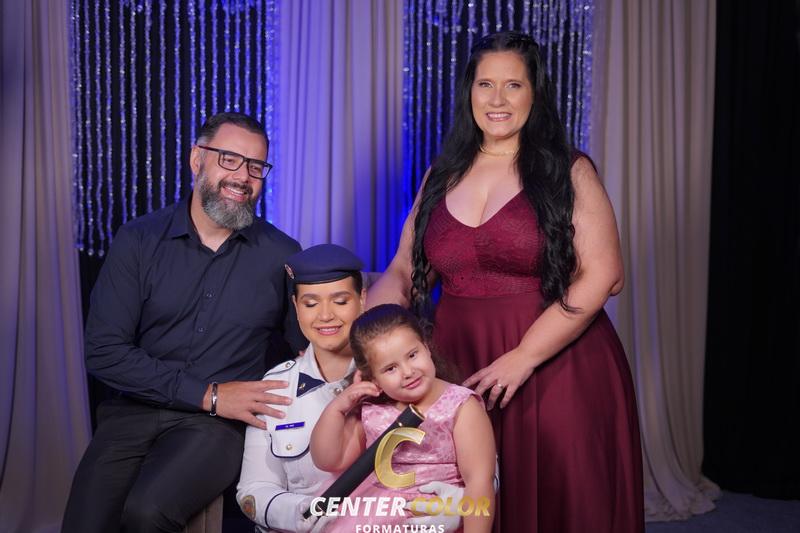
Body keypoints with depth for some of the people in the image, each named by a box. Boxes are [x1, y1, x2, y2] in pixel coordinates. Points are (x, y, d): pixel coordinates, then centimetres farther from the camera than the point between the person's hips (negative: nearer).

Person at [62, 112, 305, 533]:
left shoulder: (281, 255, 0)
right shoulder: (138, 241, 1)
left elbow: (311, 348, 10)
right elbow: (104, 351, -5)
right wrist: (208, 395, -11)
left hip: (219, 422, -1)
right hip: (134, 411, 2)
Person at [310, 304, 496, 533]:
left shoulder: (462, 407, -7)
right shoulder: (370, 410, 6)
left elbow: (479, 482, -12)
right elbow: (328, 461, 12)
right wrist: (337, 408, 0)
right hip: (375, 512, 3)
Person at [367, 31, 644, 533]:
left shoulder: (569, 172, -3)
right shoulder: (443, 175, 9)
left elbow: (602, 277, -10)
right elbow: (403, 272, 8)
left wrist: (523, 358, -17)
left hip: (558, 371, -3)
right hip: (460, 369, 3)